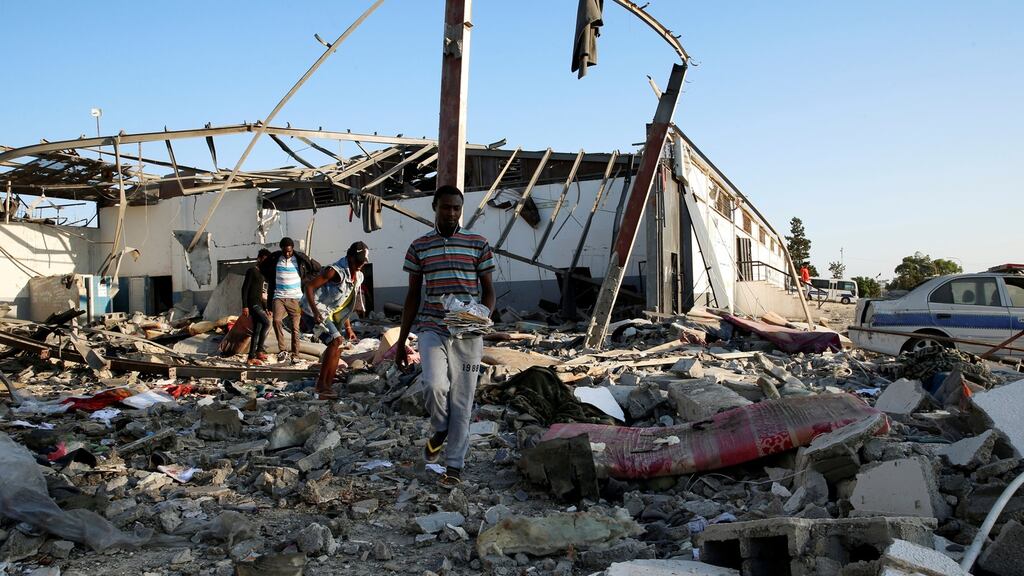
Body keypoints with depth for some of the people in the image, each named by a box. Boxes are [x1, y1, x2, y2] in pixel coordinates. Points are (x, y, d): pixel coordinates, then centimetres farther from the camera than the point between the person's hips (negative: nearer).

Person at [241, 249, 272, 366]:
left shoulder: (262, 273, 22)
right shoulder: (251, 271, -2)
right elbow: (244, 289, -9)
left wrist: (266, 308, 21)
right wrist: (245, 306, -16)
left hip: (260, 305, 8)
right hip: (253, 304, -8)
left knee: (256, 332, 5)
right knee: (266, 323, -25)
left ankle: (251, 357, 9)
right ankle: (259, 350, -18)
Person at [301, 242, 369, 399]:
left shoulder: (358, 277, 8)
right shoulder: (335, 271, -20)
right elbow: (309, 286, -22)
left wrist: (348, 327, 16)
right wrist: (315, 311, -32)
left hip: (329, 314, 9)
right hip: (314, 311, -9)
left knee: (337, 350, 6)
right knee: (336, 340, -23)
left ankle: (326, 389, 13)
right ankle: (321, 384, -18)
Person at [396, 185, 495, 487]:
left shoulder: (478, 244, 3)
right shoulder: (419, 247, 5)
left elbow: (488, 289, 7)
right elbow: (413, 295, 9)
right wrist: (401, 341, 8)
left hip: (468, 335, 0)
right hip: (432, 330, 0)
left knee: (461, 400, 3)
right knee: (435, 385, -22)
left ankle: (455, 463, 18)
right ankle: (440, 430, 10)